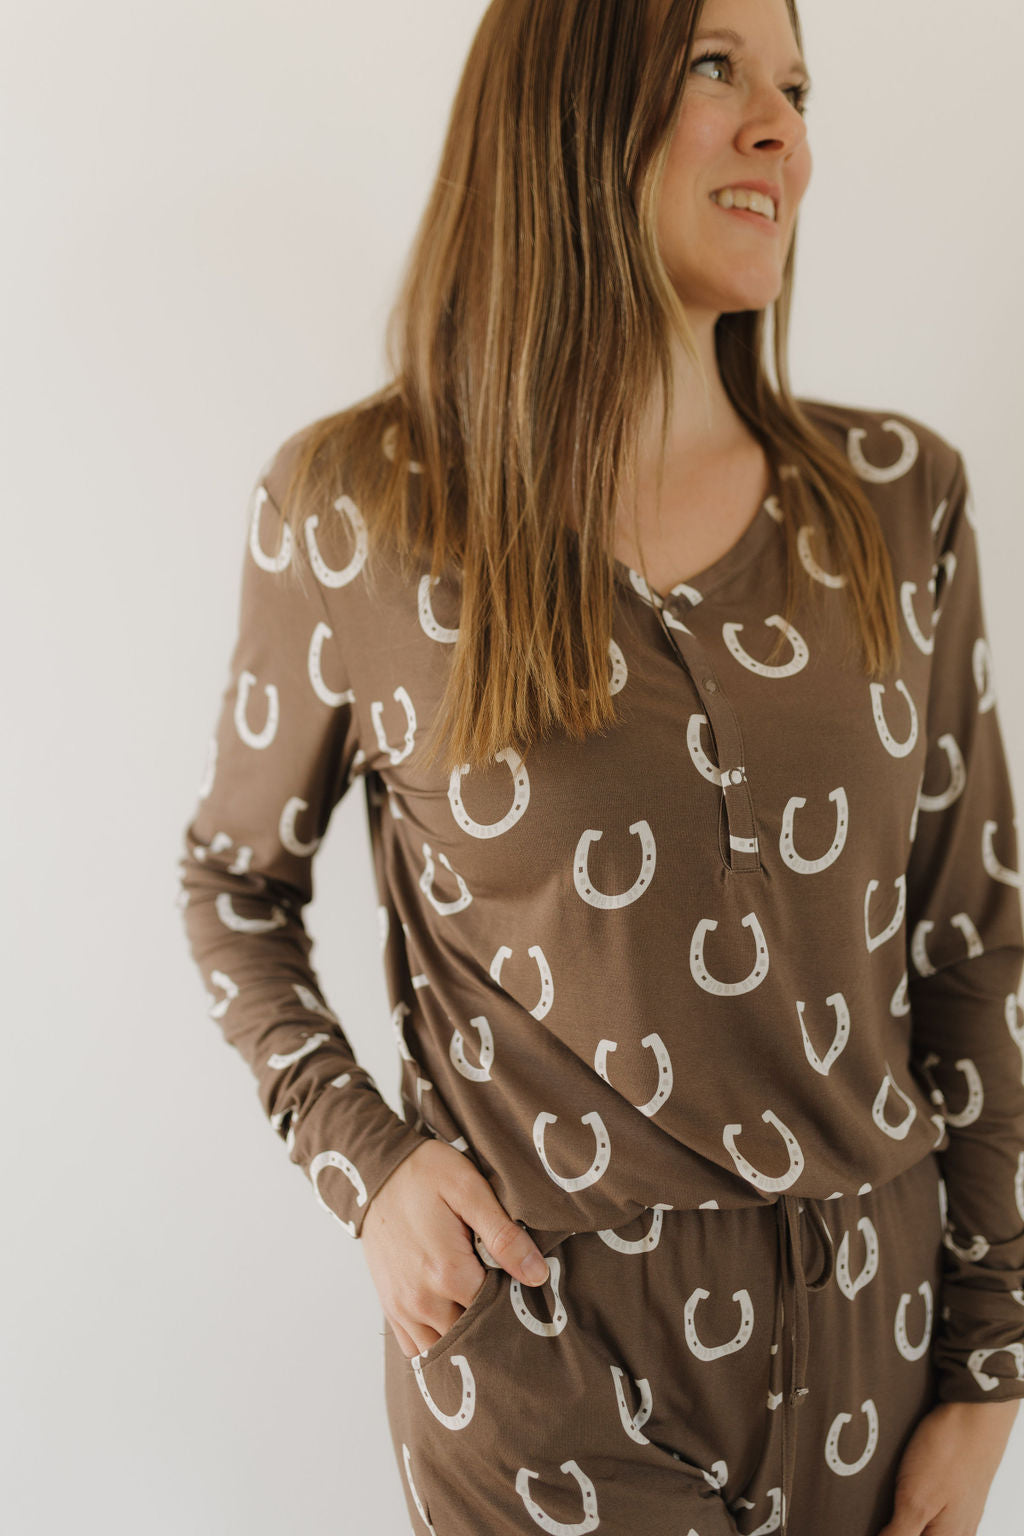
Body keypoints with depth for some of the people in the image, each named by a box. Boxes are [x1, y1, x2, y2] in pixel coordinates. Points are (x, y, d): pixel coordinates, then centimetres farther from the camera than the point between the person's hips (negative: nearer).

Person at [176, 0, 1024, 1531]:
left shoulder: (898, 499, -4)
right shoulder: (353, 511, -11)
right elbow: (237, 875, 4)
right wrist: (362, 1152, -10)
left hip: (869, 1331, 4)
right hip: (540, 1336, -3)